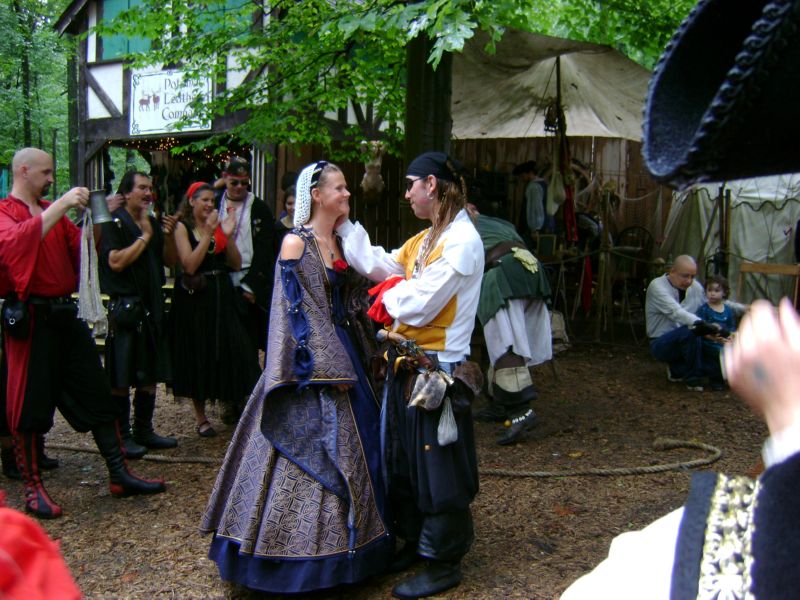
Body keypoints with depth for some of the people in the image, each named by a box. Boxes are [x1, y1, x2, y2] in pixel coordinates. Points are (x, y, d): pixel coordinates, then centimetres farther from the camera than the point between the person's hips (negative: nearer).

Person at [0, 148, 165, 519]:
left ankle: (119, 475, 16)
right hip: (30, 317, -7)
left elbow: (81, 251, 18)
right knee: (30, 404, 1)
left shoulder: (53, 211, 16)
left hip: (64, 313, 7)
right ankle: (33, 489, 14)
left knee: (97, 395, 8)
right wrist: (60, 206, -25)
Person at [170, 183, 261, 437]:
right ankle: (201, 418, 15)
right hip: (194, 299, -4)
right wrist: (208, 233, -18)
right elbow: (189, 265, -16)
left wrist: (228, 235, -9)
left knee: (231, 352, 0)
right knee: (199, 357, 4)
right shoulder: (183, 227, -3)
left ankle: (233, 403, 17)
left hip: (222, 295, 4)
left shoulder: (219, 224, 8)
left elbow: (236, 264, 3)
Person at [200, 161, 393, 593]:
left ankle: (343, 546, 27)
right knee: (313, 451, -3)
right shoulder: (296, 243, -12)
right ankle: (300, 562, 11)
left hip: (342, 353, 8)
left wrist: (363, 354, 10)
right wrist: (326, 369, -19)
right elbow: (297, 311, -16)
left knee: (351, 446, 13)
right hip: (310, 361, -8)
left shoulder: (343, 241, 11)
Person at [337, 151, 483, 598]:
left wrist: (390, 293, -4)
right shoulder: (427, 238, 12)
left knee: (436, 467, 2)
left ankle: (445, 564, 18)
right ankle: (414, 542, 35)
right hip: (408, 362, 10)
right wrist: (345, 225, 14)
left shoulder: (461, 240, -18)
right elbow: (378, 265, 13)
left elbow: (419, 305, -23)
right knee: (402, 459, 19)